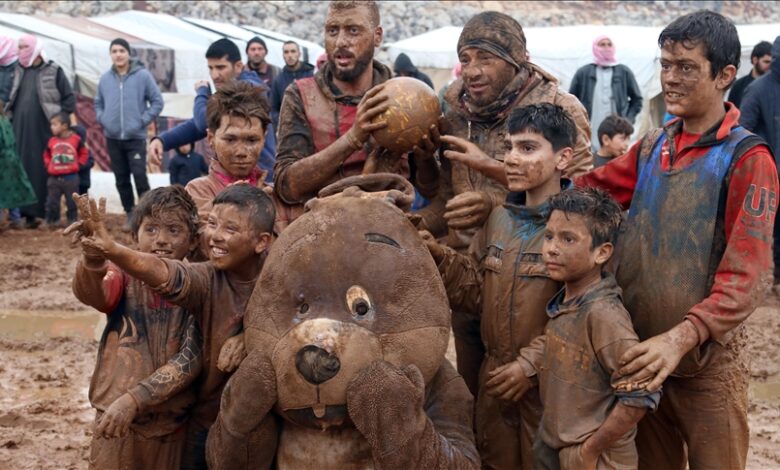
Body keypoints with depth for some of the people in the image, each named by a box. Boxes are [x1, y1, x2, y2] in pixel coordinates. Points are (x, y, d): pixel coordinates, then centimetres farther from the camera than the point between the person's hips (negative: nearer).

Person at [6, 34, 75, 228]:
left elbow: (69, 97, 0)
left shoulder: (54, 71, 0)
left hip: (44, 131, -4)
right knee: (23, 171, 1)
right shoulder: (17, 72, 12)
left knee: (45, 171, -2)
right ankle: (29, 212, 5)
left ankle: (50, 212, 3)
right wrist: (9, 118, 9)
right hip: (21, 131, 4)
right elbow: (9, 99, 20)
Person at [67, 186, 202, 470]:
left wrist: (134, 399, -23)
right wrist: (93, 255, -49)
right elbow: (90, 294, -27)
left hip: (173, 423, 1)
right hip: (116, 418, 0)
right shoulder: (124, 276, -5)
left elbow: (191, 359, -13)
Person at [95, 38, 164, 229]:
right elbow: (98, 103, 19)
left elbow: (157, 101, -2)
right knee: (121, 179, 9)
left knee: (140, 176, -11)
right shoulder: (105, 79, 6)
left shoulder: (143, 75, -6)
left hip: (136, 137, -4)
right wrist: (102, 119, 3)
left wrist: (143, 121, -9)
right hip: (113, 138, 4)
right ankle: (130, 215, 19)